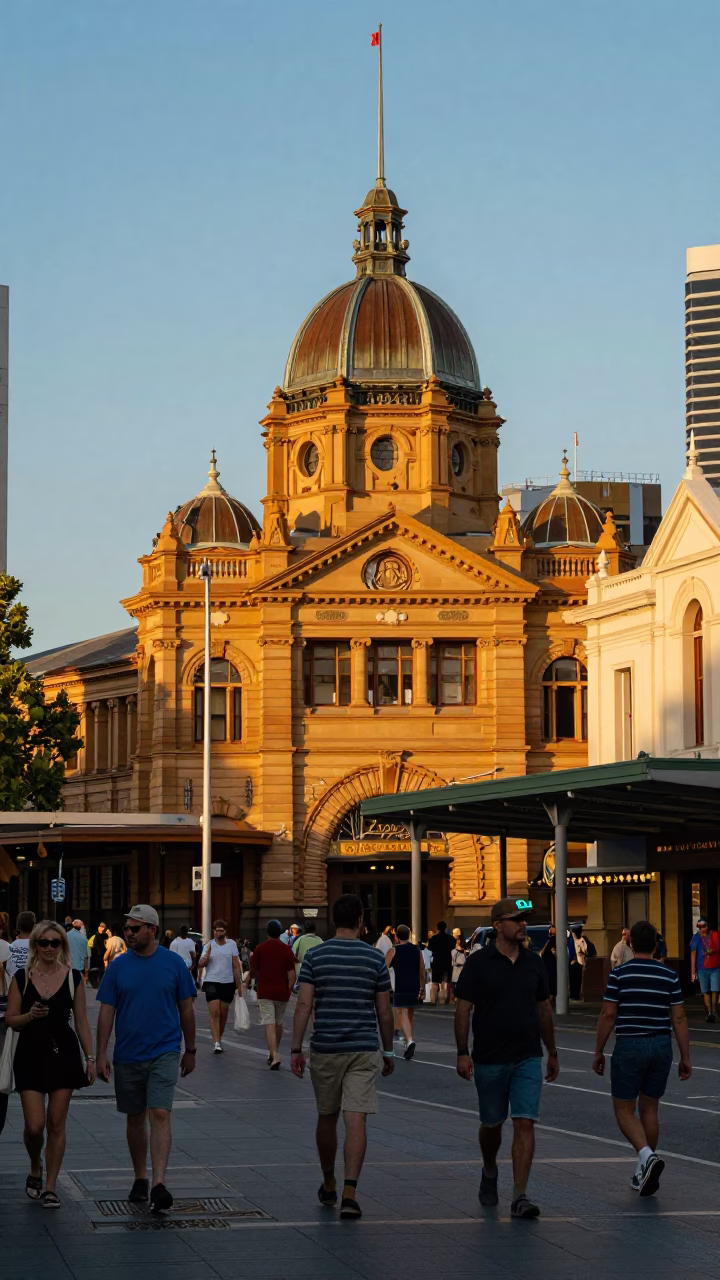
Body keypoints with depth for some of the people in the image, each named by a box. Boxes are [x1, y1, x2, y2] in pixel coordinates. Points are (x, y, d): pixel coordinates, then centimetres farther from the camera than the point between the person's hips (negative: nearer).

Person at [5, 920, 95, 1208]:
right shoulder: (22, 978, 0)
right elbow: (10, 1020, 3)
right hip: (30, 1055, -1)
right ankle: (35, 1170, 24)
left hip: (64, 1054, 1)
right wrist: (30, 1016, -17)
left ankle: (50, 1187, 11)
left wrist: (90, 1058, 2)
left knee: (56, 1124, 2)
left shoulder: (73, 978, 2)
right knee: (34, 1126, -6)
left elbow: (81, 1022, 5)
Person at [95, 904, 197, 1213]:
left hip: (164, 1052, -2)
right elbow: (107, 1012, 2)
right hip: (127, 1056, 3)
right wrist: (101, 1055, -4)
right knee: (135, 1118, 12)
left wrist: (190, 1050, 9)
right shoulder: (118, 966, 1)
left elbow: (186, 1009, 6)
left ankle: (158, 1184, -20)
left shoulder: (174, 964, -2)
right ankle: (140, 1179, 26)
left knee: (160, 1115, -14)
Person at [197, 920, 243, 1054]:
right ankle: (216, 1043, -14)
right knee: (214, 1012, -11)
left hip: (228, 983, 2)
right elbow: (200, 965, -2)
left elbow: (236, 965, 7)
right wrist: (206, 956, -22)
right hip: (212, 982, -2)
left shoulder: (231, 944, 4)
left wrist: (239, 984, 5)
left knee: (223, 1013, 9)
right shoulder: (208, 946, 2)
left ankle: (219, 1039, 26)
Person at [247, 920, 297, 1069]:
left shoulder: (260, 949, -4)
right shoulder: (287, 950, -1)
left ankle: (274, 1056, -24)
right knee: (278, 1023, 19)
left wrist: (250, 979, 24)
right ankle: (274, 1053, 32)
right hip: (282, 993, 2)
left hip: (265, 992, -2)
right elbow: (291, 974, -5)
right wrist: (288, 989, 3)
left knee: (269, 1024, -8)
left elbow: (252, 971, 3)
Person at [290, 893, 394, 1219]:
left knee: (327, 1118, 16)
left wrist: (296, 1050, -2)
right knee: (356, 1120, -5)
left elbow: (304, 1005, -6)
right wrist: (388, 1051, 13)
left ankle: (329, 1186, 31)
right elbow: (384, 1011, 2)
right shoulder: (375, 958, -1)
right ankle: (349, 1194, -15)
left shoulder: (315, 956, -1)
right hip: (363, 1049, -1)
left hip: (324, 1049, 1)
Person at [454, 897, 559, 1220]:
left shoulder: (533, 963, 6)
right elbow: (463, 1009, -5)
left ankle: (520, 1197, -12)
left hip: (528, 1058, 2)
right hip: (489, 1059, -2)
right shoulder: (479, 962, -5)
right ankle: (489, 1172, 42)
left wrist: (552, 1053, 17)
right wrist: (462, 1053, -11)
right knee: (492, 1123, 12)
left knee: (525, 1124, -10)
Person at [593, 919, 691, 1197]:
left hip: (629, 1046, -3)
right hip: (661, 1047, 3)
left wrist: (599, 1052, 2)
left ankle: (647, 1155, -21)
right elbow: (679, 1018, 0)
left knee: (624, 1110, 5)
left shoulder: (619, 973, -6)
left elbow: (608, 1015, -7)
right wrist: (685, 1057, 5)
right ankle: (644, 1174, 17)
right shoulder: (669, 976, 1)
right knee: (649, 1108, 14)